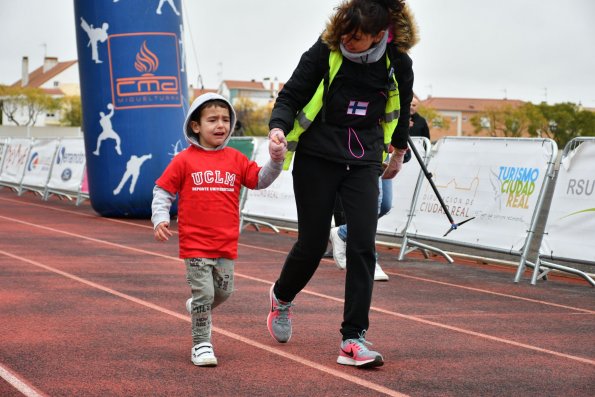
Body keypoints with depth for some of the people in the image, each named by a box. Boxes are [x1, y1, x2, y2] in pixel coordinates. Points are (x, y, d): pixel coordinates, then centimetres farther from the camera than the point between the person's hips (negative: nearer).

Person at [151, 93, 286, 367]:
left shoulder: (235, 159, 7)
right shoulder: (184, 160, -3)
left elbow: (260, 180, 5)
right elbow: (162, 191, 1)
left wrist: (275, 161, -11)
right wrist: (160, 220, -12)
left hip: (226, 243, 4)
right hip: (195, 243, -4)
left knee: (224, 291, 11)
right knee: (204, 293, -6)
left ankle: (197, 308, 42)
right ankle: (201, 344, 8)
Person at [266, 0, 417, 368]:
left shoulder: (398, 63, -4)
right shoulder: (325, 52, -12)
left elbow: (401, 107, 16)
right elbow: (290, 96, -5)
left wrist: (399, 150, 28)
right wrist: (279, 127, -25)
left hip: (363, 162, 2)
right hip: (317, 158, -2)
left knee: (363, 245, -10)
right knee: (312, 244, 1)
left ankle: (353, 339, -6)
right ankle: (282, 297, 35)